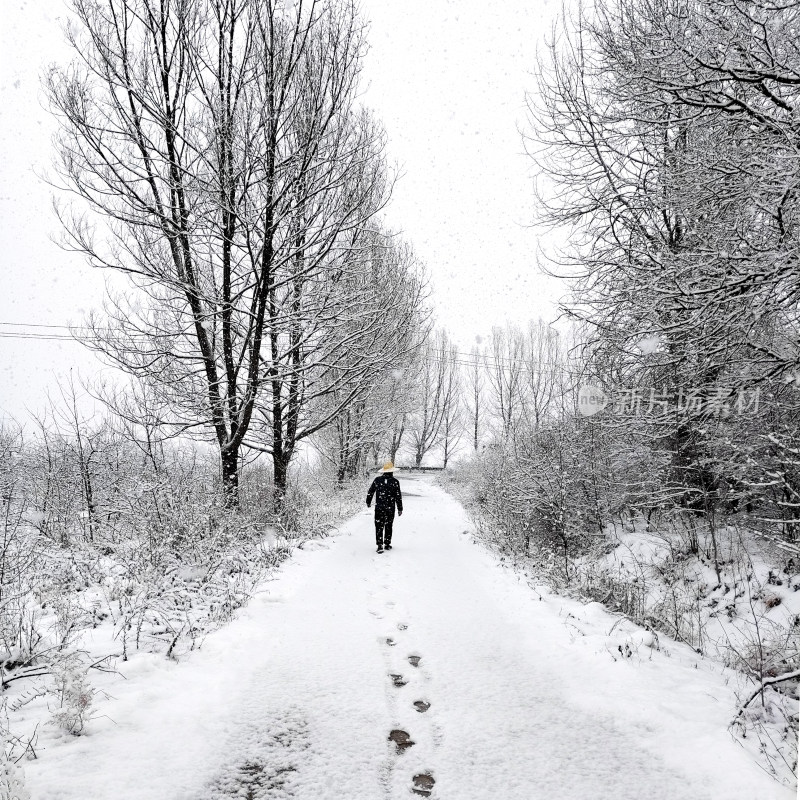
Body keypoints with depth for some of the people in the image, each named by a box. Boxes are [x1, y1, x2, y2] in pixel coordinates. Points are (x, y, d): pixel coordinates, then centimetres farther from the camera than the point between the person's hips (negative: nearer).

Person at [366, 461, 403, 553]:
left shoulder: (377, 480, -2)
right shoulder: (395, 481, -7)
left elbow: (370, 492, 6)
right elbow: (398, 496, -5)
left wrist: (368, 502, 22)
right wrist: (400, 509, 3)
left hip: (379, 508, 0)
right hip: (390, 508, 0)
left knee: (379, 526, 2)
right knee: (388, 526, 15)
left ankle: (380, 545, -8)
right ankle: (387, 544, 21)